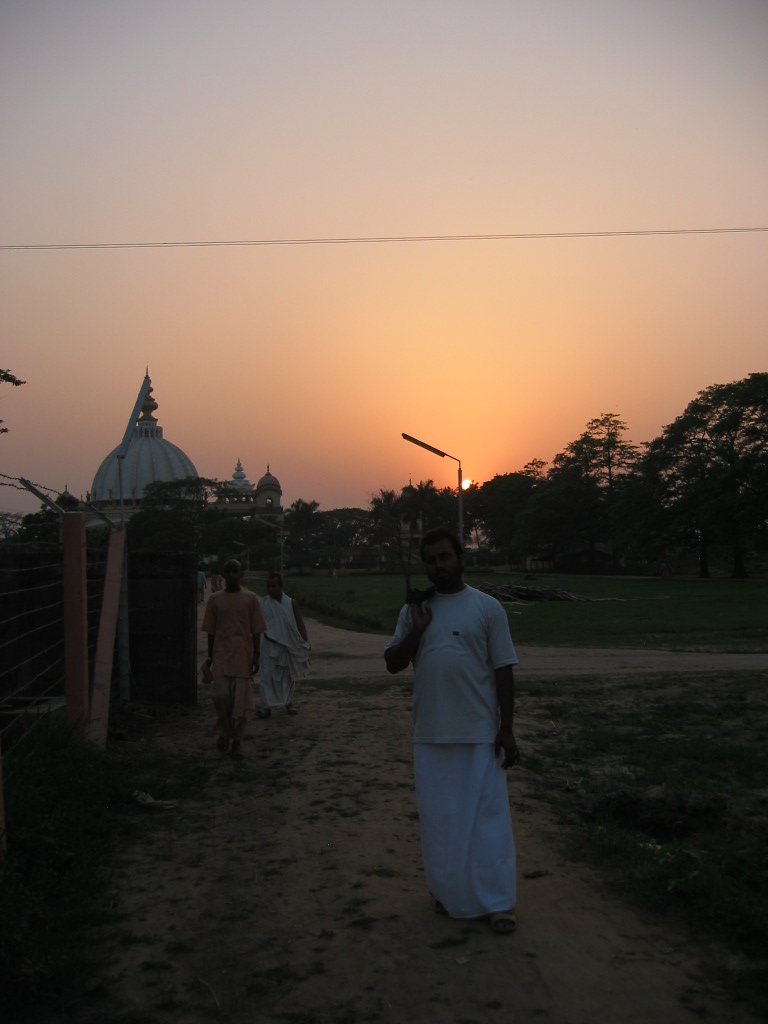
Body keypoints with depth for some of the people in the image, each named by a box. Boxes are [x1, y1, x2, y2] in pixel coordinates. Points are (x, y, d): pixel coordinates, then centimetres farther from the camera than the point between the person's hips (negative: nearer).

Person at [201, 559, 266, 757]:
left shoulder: (250, 599, 2)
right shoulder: (215, 599, 5)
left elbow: (256, 630, 3)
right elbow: (211, 630, 9)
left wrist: (256, 656, -2)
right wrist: (210, 656, 7)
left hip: (243, 656, 0)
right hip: (221, 655, 1)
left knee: (241, 701, 2)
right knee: (221, 696, -7)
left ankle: (236, 742, 14)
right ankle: (224, 733, 18)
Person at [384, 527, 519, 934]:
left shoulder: (487, 607, -4)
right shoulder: (414, 610, 5)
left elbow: (503, 670, -3)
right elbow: (392, 664, 4)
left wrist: (507, 730, -6)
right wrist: (415, 630, -13)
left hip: (479, 733, -3)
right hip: (430, 735, 3)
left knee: (488, 815, 2)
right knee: (439, 817, 12)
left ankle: (498, 901, 13)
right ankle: (448, 892, 29)